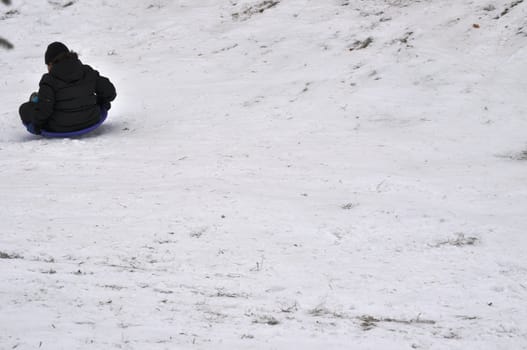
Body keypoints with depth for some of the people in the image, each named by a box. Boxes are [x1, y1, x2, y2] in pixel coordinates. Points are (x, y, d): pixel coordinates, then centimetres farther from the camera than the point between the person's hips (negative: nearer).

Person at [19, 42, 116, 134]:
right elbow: (110, 92, 4)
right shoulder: (88, 73, -1)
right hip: (90, 122, 5)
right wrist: (101, 103, 24)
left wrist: (35, 125, -5)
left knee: (25, 108, 16)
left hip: (60, 128, -5)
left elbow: (43, 110, -22)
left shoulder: (49, 80, -14)